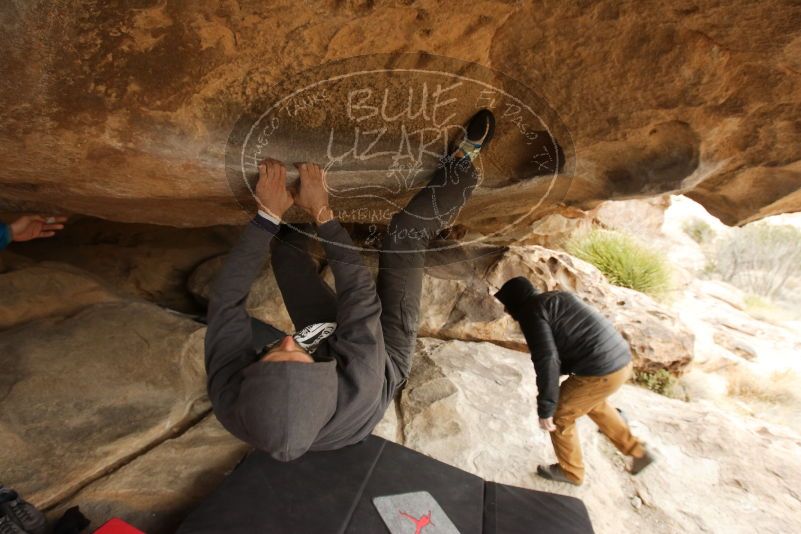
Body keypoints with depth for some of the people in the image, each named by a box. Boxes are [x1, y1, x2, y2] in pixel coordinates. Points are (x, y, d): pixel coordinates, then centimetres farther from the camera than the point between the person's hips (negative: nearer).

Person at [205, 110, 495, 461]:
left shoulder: (228, 394, -36)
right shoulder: (358, 394, -46)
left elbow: (227, 296, -27)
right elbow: (361, 298, -37)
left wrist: (269, 215, -29)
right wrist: (322, 212, -32)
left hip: (325, 337, 4)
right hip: (383, 353, -3)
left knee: (285, 239, -1)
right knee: (407, 233, -14)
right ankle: (463, 162, 12)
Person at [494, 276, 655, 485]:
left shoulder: (531, 311, -11)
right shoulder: (558, 297, 16)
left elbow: (546, 359, -19)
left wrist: (545, 408, -13)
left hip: (600, 371, -9)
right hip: (621, 359, 9)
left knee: (559, 416, 12)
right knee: (594, 404, 35)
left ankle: (570, 471, 33)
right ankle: (638, 452, 47)